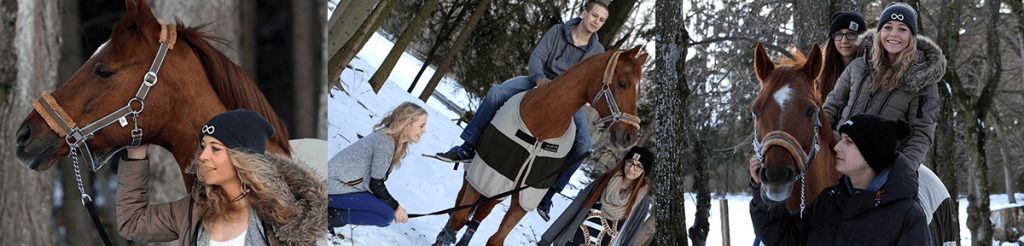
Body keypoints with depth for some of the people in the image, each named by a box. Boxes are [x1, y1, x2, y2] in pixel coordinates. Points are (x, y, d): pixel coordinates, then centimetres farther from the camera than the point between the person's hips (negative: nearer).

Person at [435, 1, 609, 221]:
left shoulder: (597, 52, 0)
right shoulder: (557, 32, -1)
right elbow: (536, 57, -6)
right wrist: (540, 77, -26)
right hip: (541, 82, 0)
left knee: (583, 145, -23)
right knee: (496, 93, -23)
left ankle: (549, 192, -13)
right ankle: (467, 148, -16)